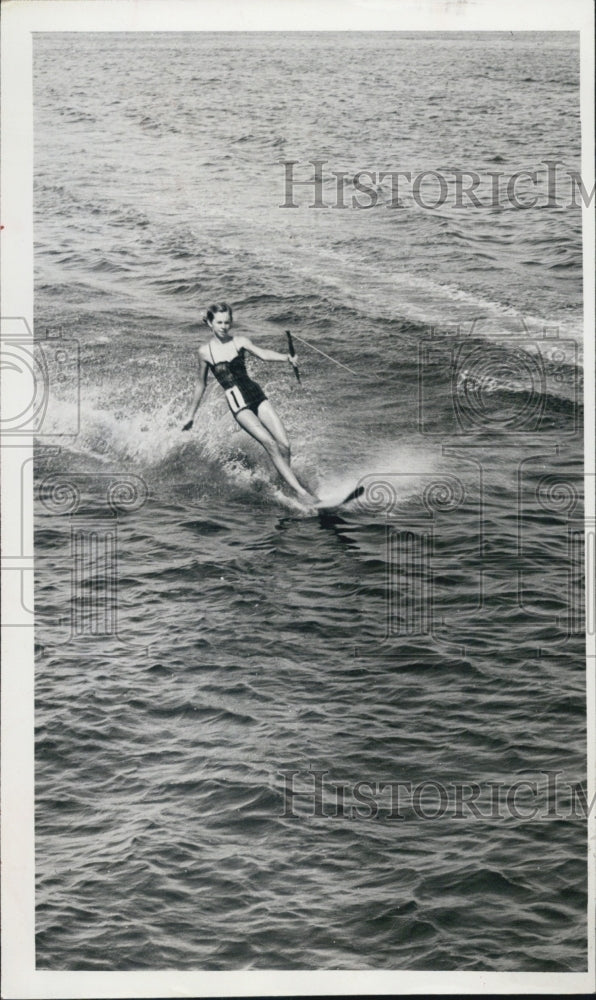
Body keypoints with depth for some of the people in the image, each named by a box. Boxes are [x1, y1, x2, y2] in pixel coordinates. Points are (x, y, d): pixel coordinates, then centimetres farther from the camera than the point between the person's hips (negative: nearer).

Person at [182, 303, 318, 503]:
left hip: (256, 395, 3)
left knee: (284, 445, -9)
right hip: (238, 404, -3)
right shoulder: (205, 351, 5)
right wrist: (191, 415, 21)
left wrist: (287, 357, -30)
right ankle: (300, 491, -21)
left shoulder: (240, 342, 8)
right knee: (270, 444, -19)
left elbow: (263, 354, -10)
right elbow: (201, 385, 16)